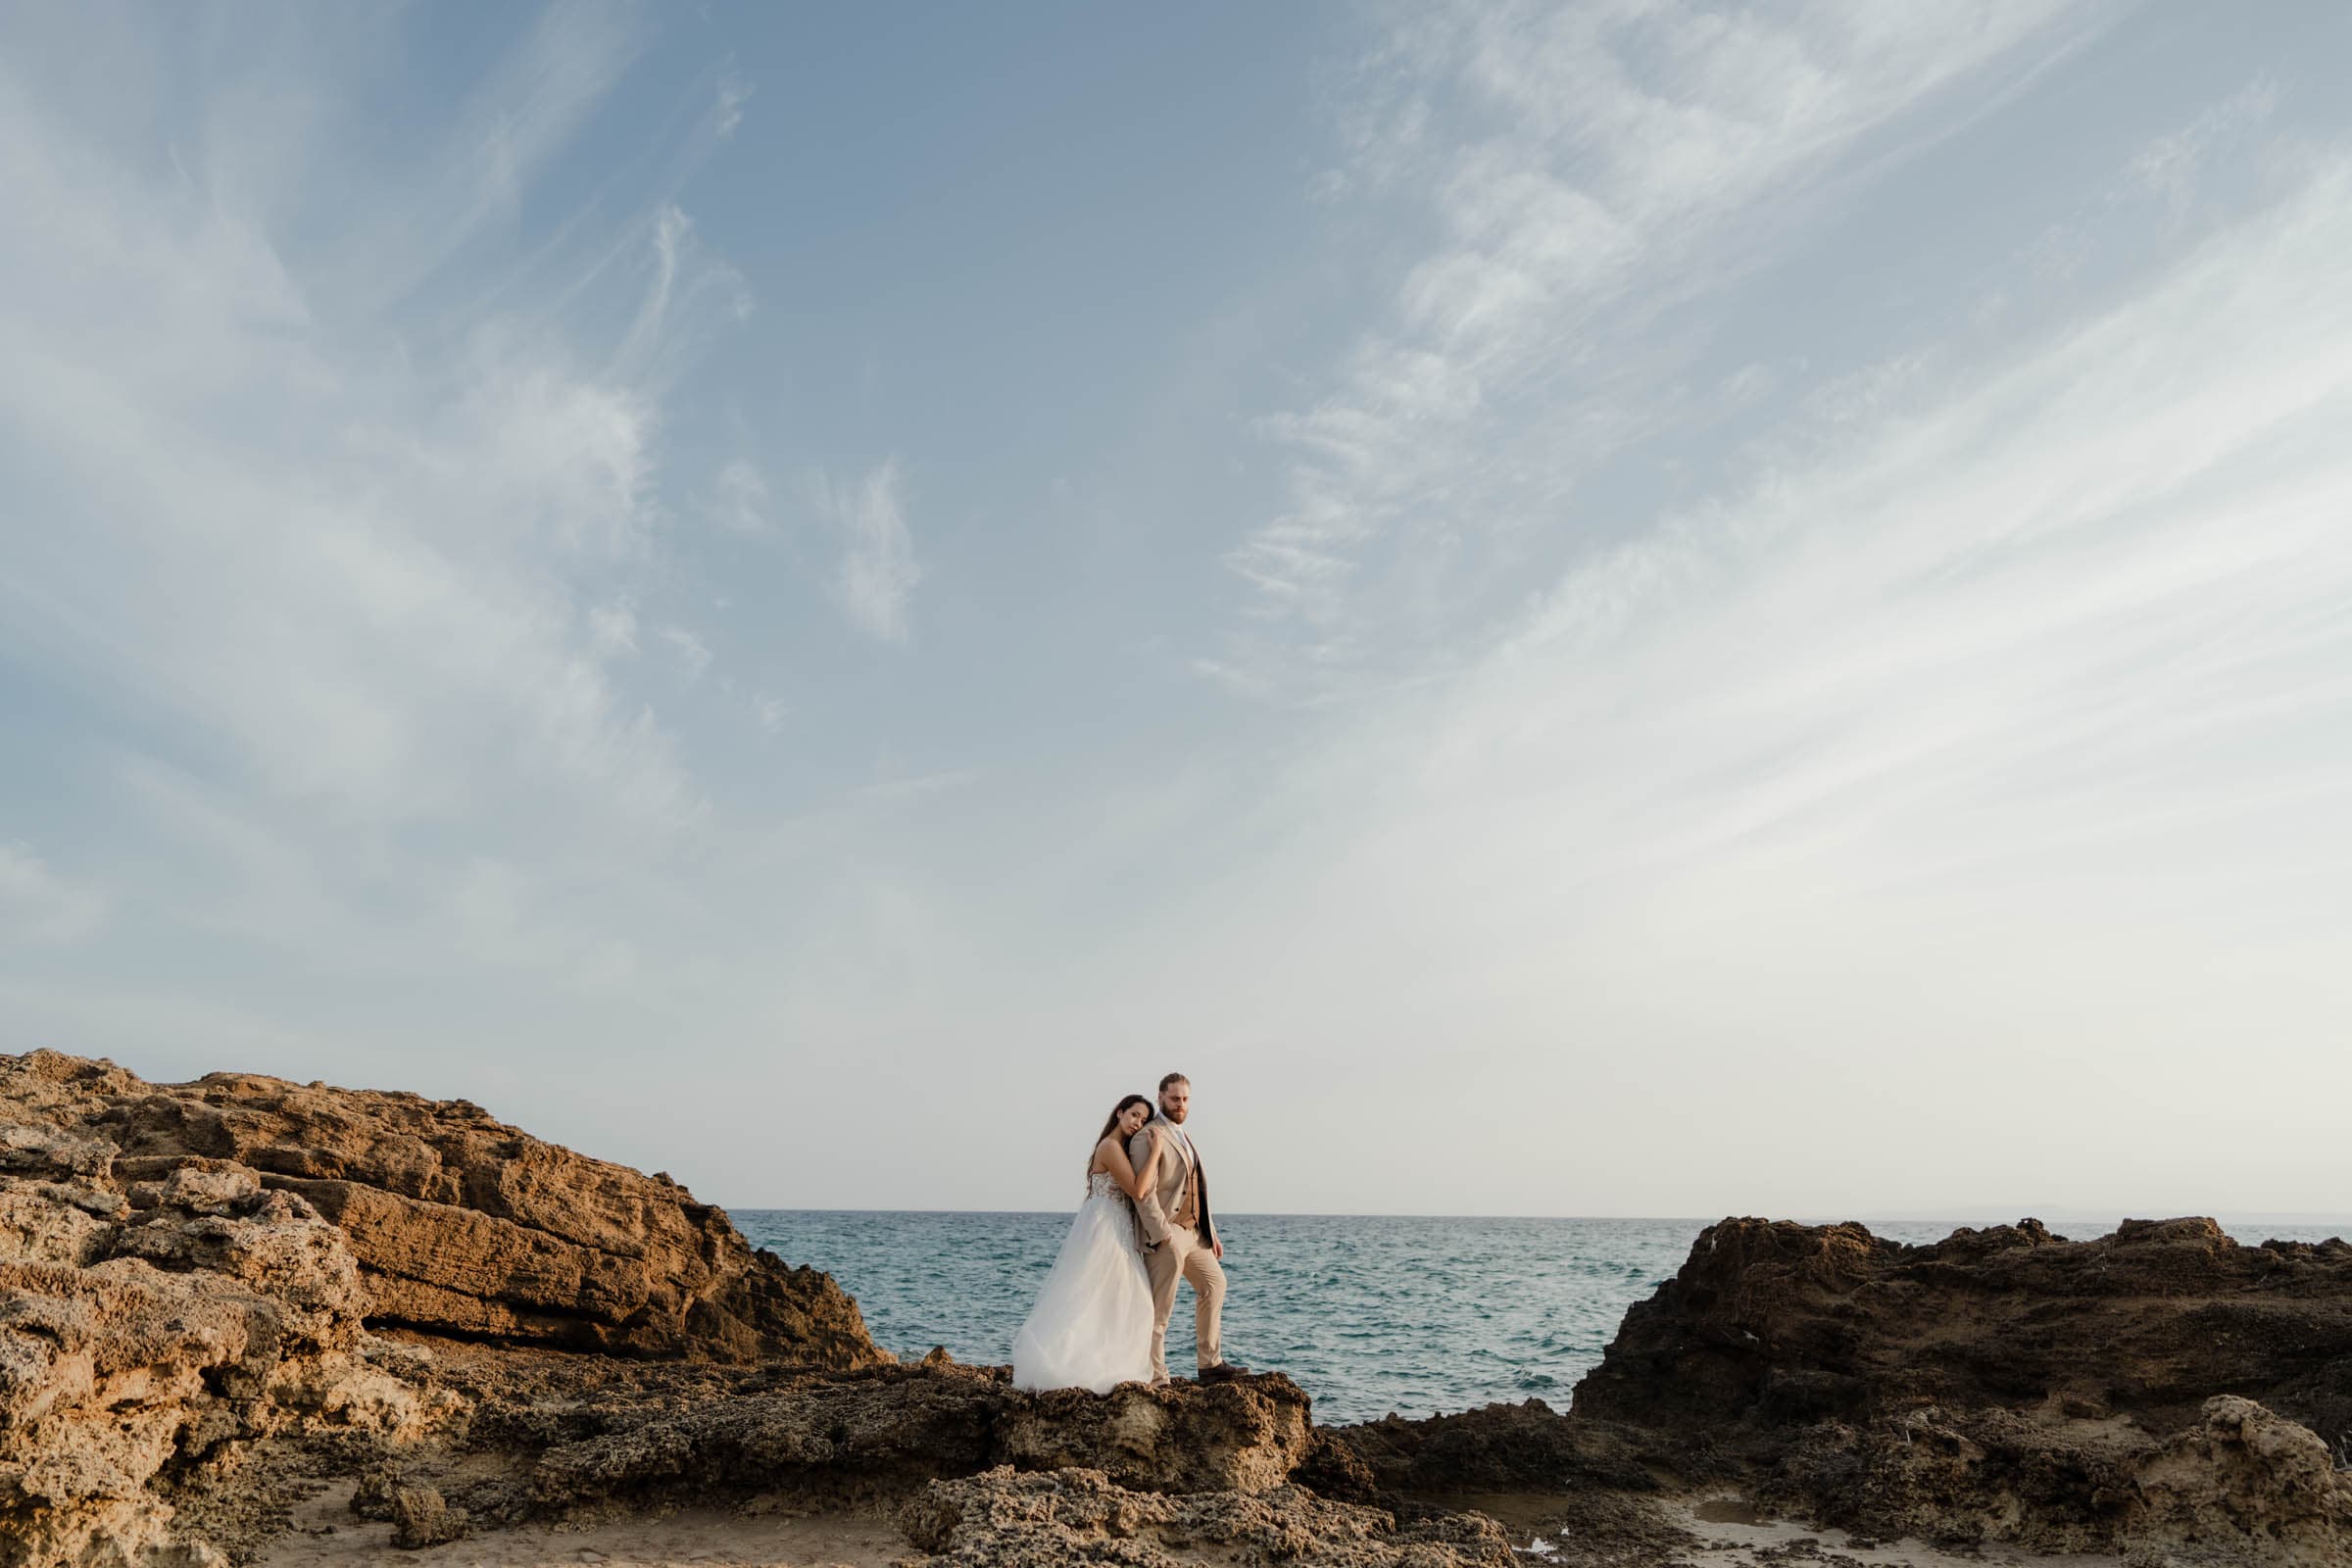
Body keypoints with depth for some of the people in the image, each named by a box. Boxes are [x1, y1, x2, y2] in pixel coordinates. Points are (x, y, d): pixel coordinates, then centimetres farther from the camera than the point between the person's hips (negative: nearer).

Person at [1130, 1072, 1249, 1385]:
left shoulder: (1184, 1137, 18)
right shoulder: (1147, 1138, -12)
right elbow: (1144, 1193, -19)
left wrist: (1211, 1233, 16)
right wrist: (1163, 1236, -25)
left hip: (1193, 1231, 10)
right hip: (1165, 1235, -10)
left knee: (1214, 1284, 18)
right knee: (1159, 1309, -4)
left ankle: (1210, 1364, 25)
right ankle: (1155, 1377, 4)